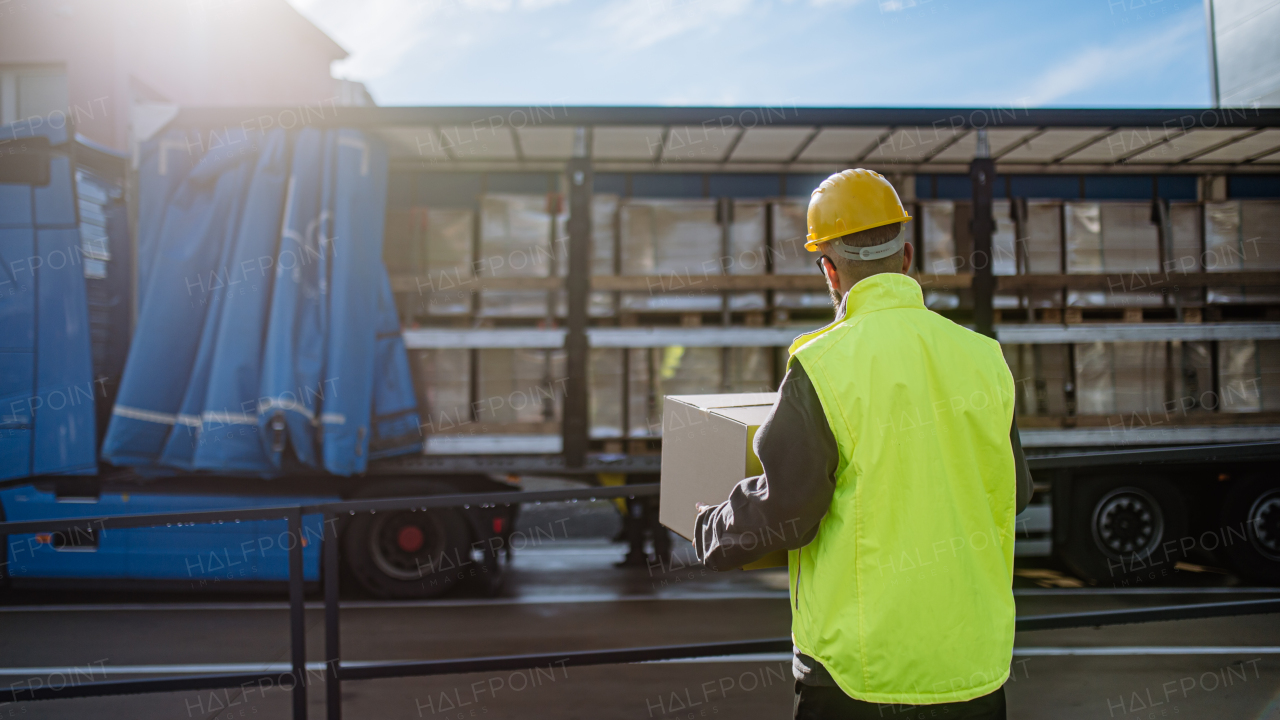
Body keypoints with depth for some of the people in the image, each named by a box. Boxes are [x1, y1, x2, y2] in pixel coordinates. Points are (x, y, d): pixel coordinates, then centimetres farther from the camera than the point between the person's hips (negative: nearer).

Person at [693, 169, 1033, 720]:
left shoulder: (821, 368, -16)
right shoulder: (984, 358, 0)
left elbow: (783, 510, -14)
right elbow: (1011, 493, 11)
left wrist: (709, 532, 6)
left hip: (860, 665, -4)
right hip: (974, 658, 5)